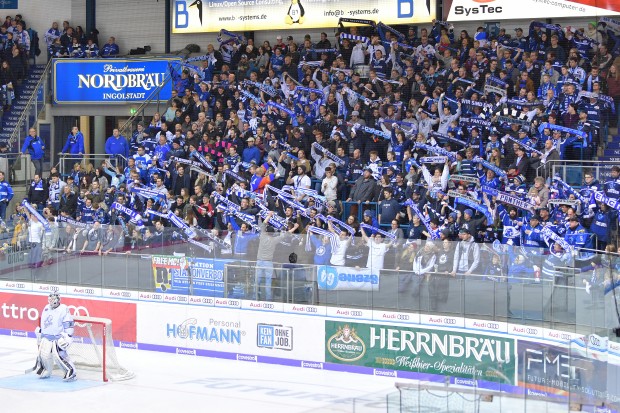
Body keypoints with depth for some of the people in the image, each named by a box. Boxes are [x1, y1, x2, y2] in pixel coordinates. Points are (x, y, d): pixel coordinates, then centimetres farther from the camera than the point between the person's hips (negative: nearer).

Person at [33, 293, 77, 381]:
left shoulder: (63, 309, -10)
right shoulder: (46, 309, 12)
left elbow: (68, 324, -14)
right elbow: (43, 324, 25)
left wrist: (67, 337, -21)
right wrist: (39, 333, 27)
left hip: (59, 337, -6)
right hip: (47, 337, 6)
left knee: (58, 354, -21)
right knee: (43, 353, -4)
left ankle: (71, 372, -13)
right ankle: (46, 371, 21)